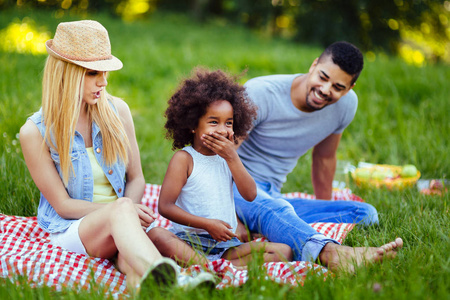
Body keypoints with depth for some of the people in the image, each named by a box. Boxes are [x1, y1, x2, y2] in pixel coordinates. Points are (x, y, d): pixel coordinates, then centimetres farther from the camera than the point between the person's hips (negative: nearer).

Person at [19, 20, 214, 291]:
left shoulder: (117, 111, 5)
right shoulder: (36, 132, -6)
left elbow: (136, 178, 10)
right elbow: (63, 204, -6)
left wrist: (129, 210, -13)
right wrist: (120, 209, -20)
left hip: (119, 227, 4)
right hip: (70, 229, -4)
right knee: (120, 212, -39)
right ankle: (167, 279, -68)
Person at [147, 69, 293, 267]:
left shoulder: (228, 157, 13)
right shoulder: (184, 159, -2)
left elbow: (250, 195, 0)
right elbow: (165, 206, -10)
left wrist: (232, 157, -8)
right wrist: (207, 224, -15)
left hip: (226, 244, 5)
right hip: (189, 241, -5)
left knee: (284, 251, -15)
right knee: (155, 235, -36)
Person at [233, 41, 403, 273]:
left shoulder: (346, 104, -2)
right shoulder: (261, 93, -18)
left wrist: (326, 210, 24)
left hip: (273, 198, 6)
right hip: (235, 186, -6)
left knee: (365, 214, -13)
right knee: (273, 209, -42)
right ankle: (334, 253, -68)